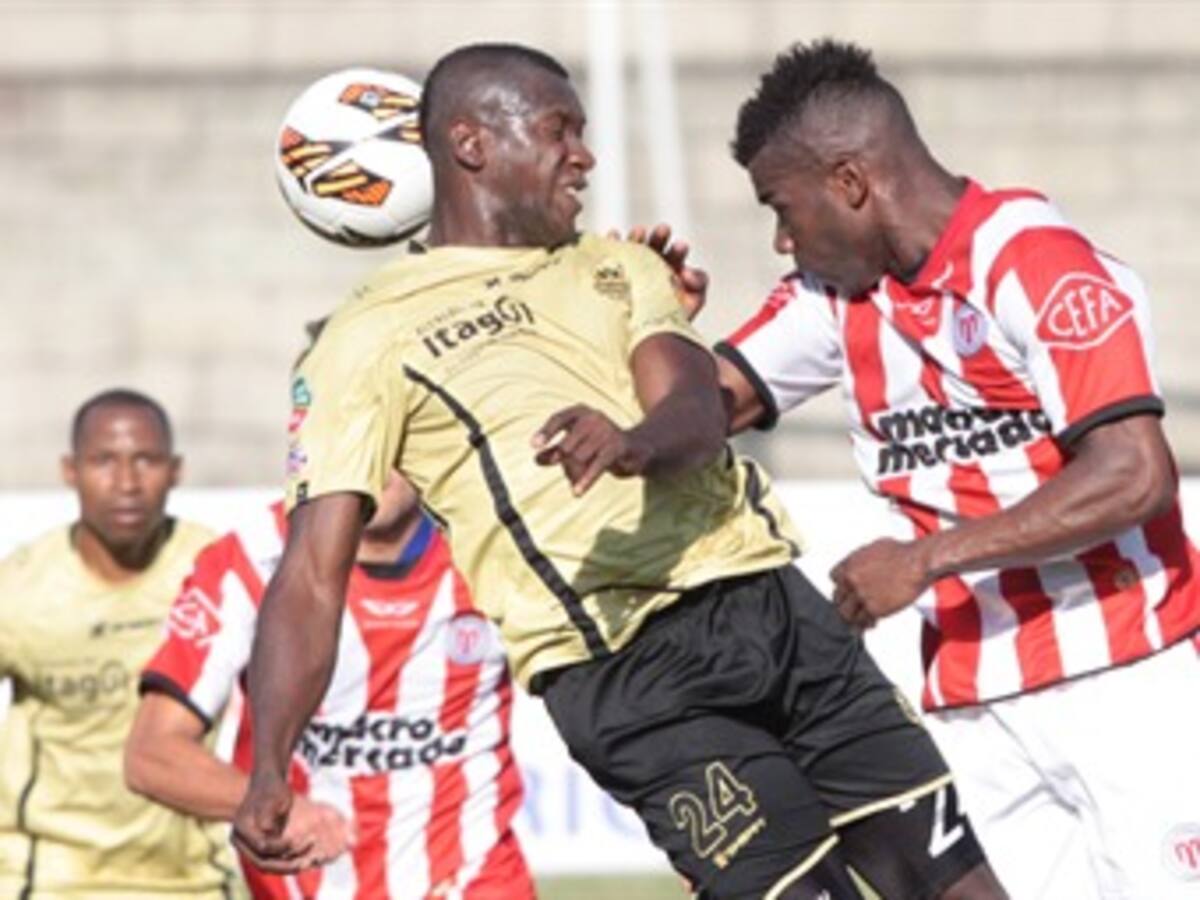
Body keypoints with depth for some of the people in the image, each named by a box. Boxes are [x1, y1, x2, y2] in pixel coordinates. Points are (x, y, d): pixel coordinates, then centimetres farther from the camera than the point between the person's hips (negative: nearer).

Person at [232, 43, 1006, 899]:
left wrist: (635, 444, -27)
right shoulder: (370, 338, 4)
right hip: (623, 668, -5)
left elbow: (700, 409, 0)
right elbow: (313, 577, -2)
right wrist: (269, 770, -18)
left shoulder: (617, 267, 20)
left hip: (774, 603, 5)